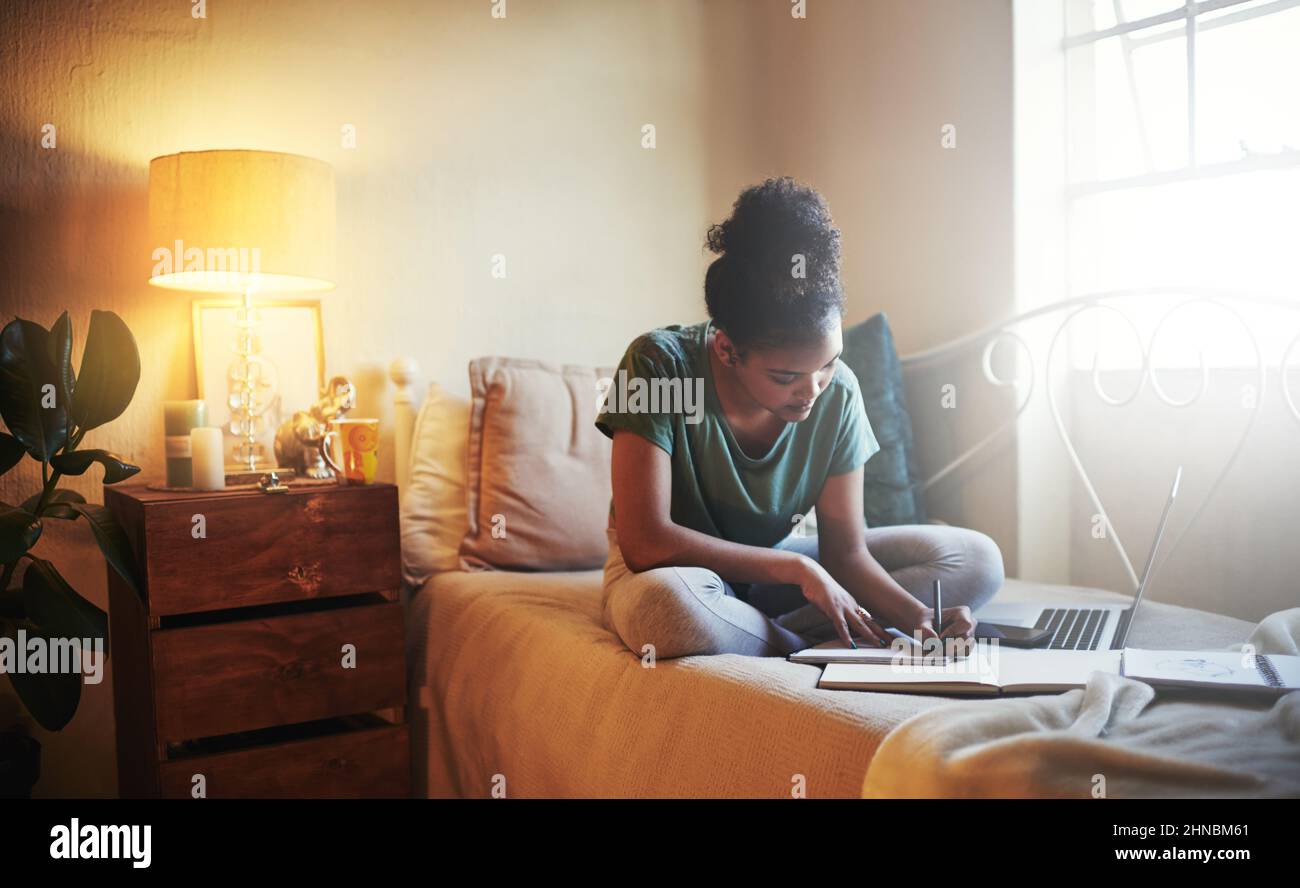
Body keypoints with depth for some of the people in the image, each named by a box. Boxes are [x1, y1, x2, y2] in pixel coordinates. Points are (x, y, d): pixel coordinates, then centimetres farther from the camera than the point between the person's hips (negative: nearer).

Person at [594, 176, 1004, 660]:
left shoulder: (837, 393, -13)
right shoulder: (660, 363, -25)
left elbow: (845, 552, -10)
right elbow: (644, 541, -29)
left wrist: (920, 617, -29)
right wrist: (798, 567, -27)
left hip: (777, 562, 5)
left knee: (976, 559, -8)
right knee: (667, 604, -43)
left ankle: (755, 637, -18)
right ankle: (808, 647, -13)